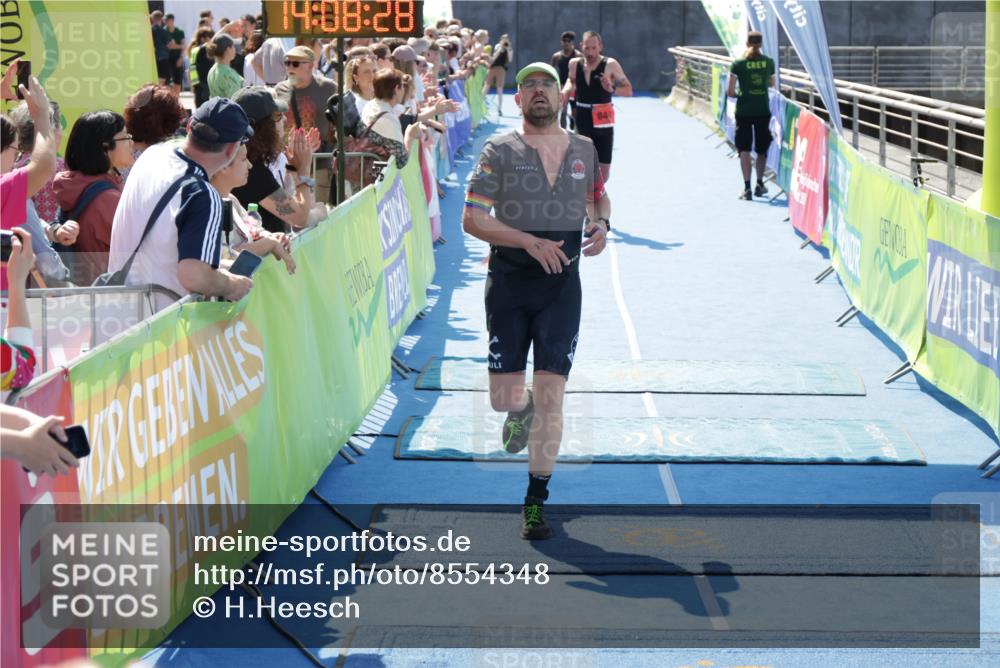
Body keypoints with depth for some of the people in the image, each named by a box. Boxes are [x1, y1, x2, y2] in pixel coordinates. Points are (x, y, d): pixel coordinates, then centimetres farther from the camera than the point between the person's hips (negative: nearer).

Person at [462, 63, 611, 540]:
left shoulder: (584, 150, 7)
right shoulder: (500, 152, -4)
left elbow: (599, 196, 25)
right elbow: (472, 219, -10)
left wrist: (600, 223, 1)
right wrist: (531, 241, -21)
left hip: (561, 285, 1)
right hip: (508, 283, -1)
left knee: (550, 394, -6)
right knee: (503, 399, 1)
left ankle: (535, 502, 6)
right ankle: (522, 409, 42)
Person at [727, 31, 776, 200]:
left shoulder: (738, 64, -7)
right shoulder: (769, 62, 0)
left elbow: (730, 92, -7)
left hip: (744, 111, -2)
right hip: (763, 110, 2)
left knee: (744, 150, 2)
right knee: (762, 149, 17)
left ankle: (747, 188, -5)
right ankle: (760, 184, 24)